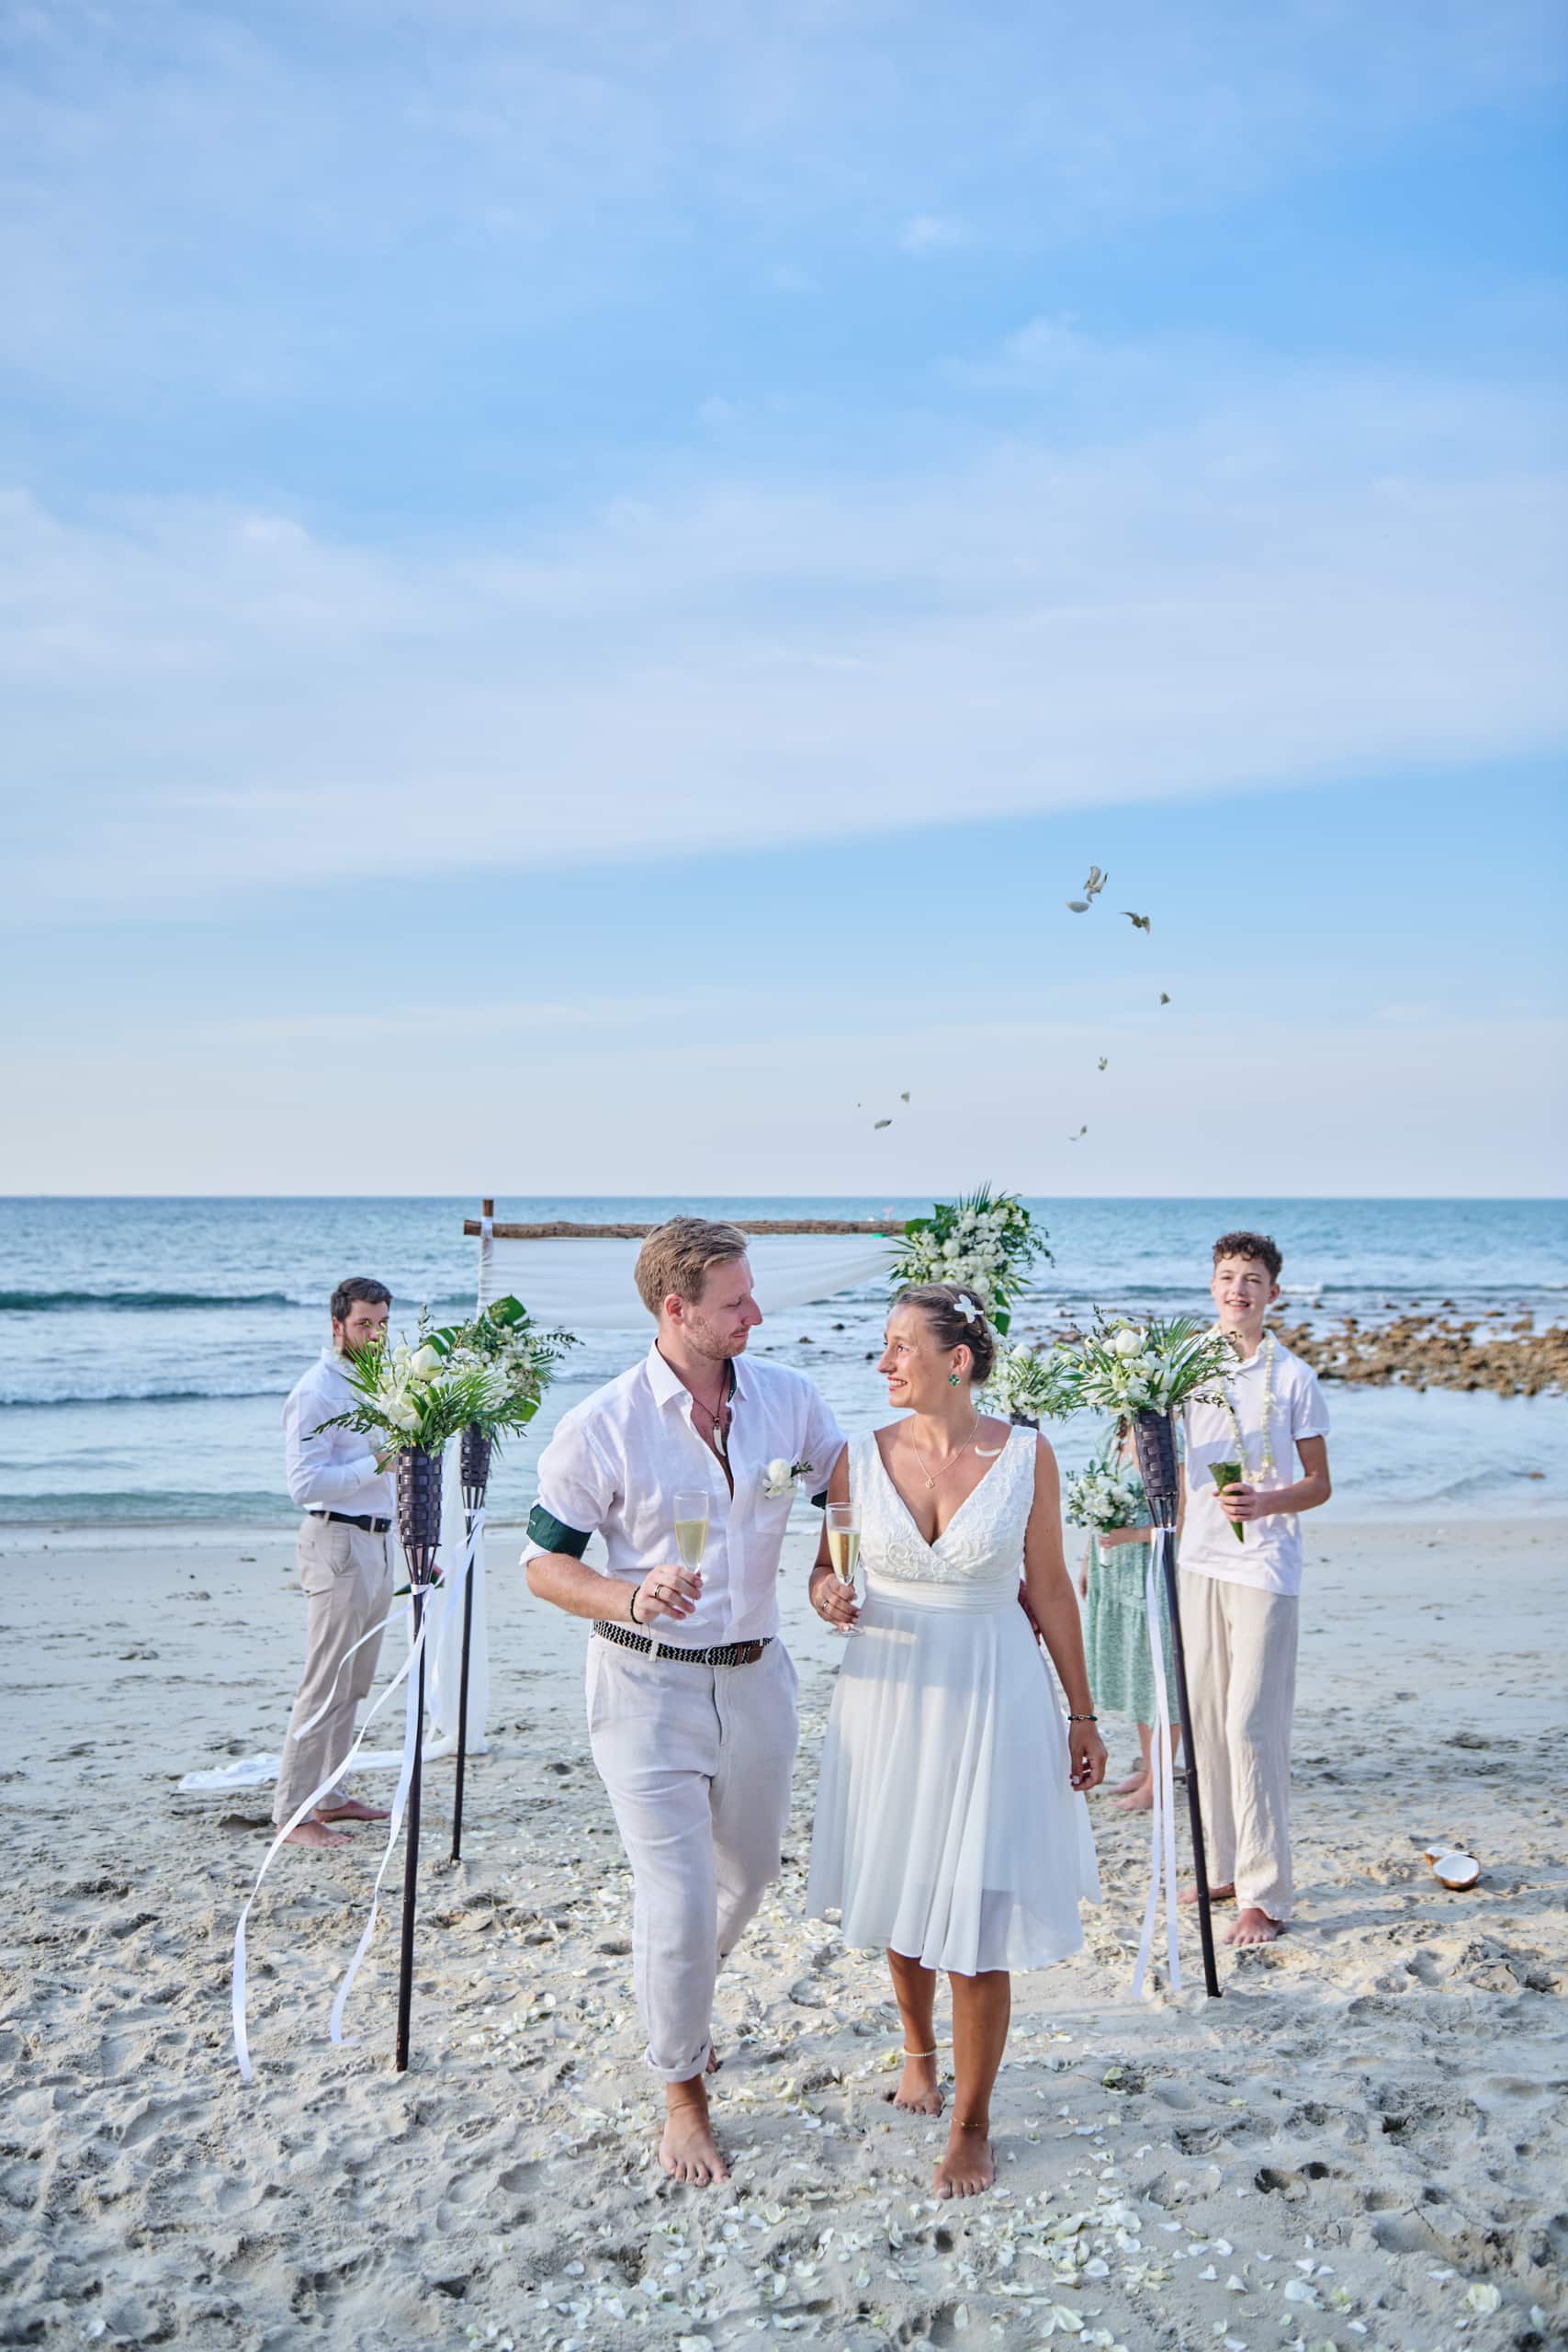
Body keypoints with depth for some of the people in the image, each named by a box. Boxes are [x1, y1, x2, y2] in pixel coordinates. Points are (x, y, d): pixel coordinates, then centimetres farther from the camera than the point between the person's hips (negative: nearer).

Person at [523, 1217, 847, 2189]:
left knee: (751, 1869, 21)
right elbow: (544, 1563, -8)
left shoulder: (788, 1398, -5)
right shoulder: (603, 1427, -15)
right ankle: (684, 2092, 19)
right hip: (649, 1682, -4)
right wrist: (630, 1600, -26)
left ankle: (682, 1999, 52)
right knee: (680, 1897, -6)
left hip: (756, 1675, 5)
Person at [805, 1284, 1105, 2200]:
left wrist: (1082, 1714, 4)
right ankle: (919, 2052, 44)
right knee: (901, 1894, 17)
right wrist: (827, 1594, -13)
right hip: (889, 1694, 3)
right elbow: (828, 1565, 11)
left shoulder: (1026, 1456, -8)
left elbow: (1050, 1591, 0)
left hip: (993, 1696, -2)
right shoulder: (862, 1458, -3)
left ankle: (972, 2124, 19)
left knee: (977, 1920, 0)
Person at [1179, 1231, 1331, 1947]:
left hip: (1264, 1567, -5)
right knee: (1202, 1721, 10)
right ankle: (1222, 1869, 23)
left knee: (1251, 1726, -7)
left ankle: (1264, 1896, 0)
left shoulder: (1292, 1377, -4)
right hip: (1199, 1563, 5)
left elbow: (1319, 1483, -2)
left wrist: (1266, 1502, -20)